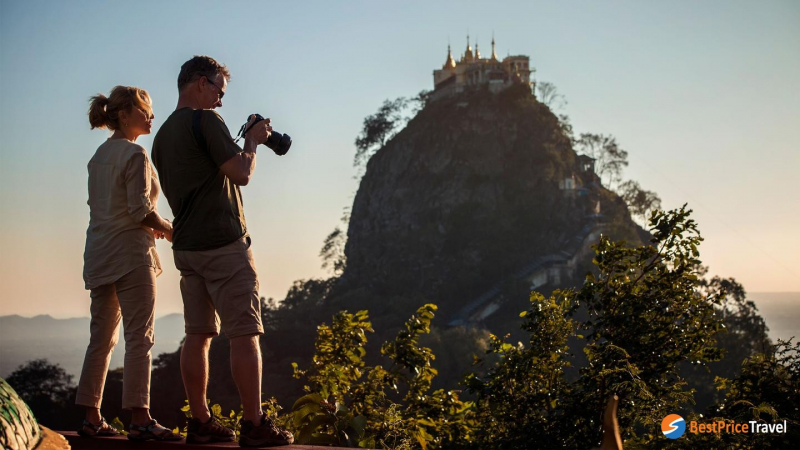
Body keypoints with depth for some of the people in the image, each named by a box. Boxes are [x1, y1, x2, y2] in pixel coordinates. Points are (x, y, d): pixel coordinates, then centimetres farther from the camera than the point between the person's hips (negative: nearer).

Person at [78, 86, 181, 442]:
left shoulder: (99, 155, 16)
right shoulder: (135, 154, -9)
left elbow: (103, 207, 16)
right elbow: (140, 210, -17)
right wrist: (167, 229, 0)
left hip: (99, 256, 8)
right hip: (130, 254, -8)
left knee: (101, 338, 11)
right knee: (139, 337, -8)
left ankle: (91, 418, 13)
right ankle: (139, 419, -11)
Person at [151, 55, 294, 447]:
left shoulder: (163, 135, 17)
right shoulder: (205, 121, -10)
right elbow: (241, 173, -16)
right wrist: (253, 140, 1)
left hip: (186, 246, 9)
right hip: (222, 243, -9)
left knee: (198, 335, 9)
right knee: (244, 334, -6)